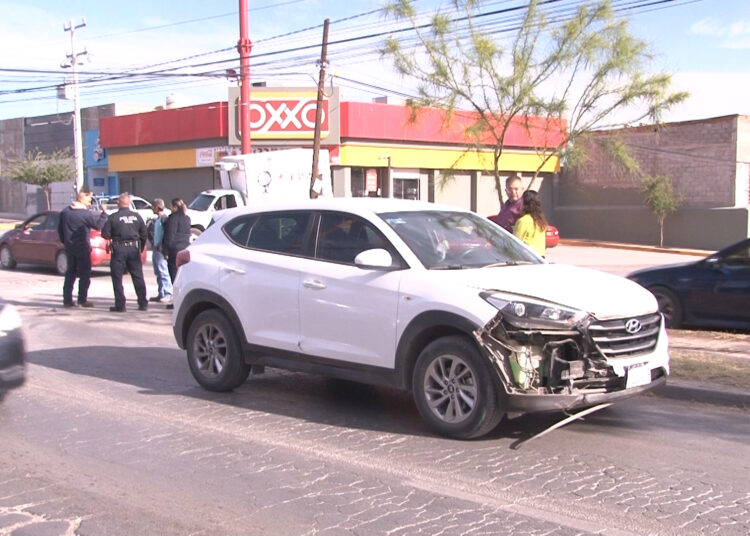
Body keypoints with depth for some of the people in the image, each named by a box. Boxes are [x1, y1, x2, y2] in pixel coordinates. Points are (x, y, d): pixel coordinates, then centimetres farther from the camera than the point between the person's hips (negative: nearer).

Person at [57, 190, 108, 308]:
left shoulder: (65, 212, 8)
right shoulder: (86, 213, -14)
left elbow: (60, 229, 13)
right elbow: (98, 225, -9)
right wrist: (103, 213, 0)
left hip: (69, 247, 6)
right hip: (82, 247, -6)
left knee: (70, 273, 13)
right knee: (84, 274, 1)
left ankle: (67, 299, 12)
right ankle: (82, 300, 0)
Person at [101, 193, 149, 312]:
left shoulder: (113, 217, -7)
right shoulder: (137, 216, 3)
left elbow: (105, 234, -8)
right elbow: (144, 234, 5)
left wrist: (114, 236, 13)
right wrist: (141, 248, 17)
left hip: (119, 250, -3)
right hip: (134, 249, 3)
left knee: (117, 278, 4)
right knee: (138, 277, 10)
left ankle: (120, 305, 2)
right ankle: (143, 303, 12)